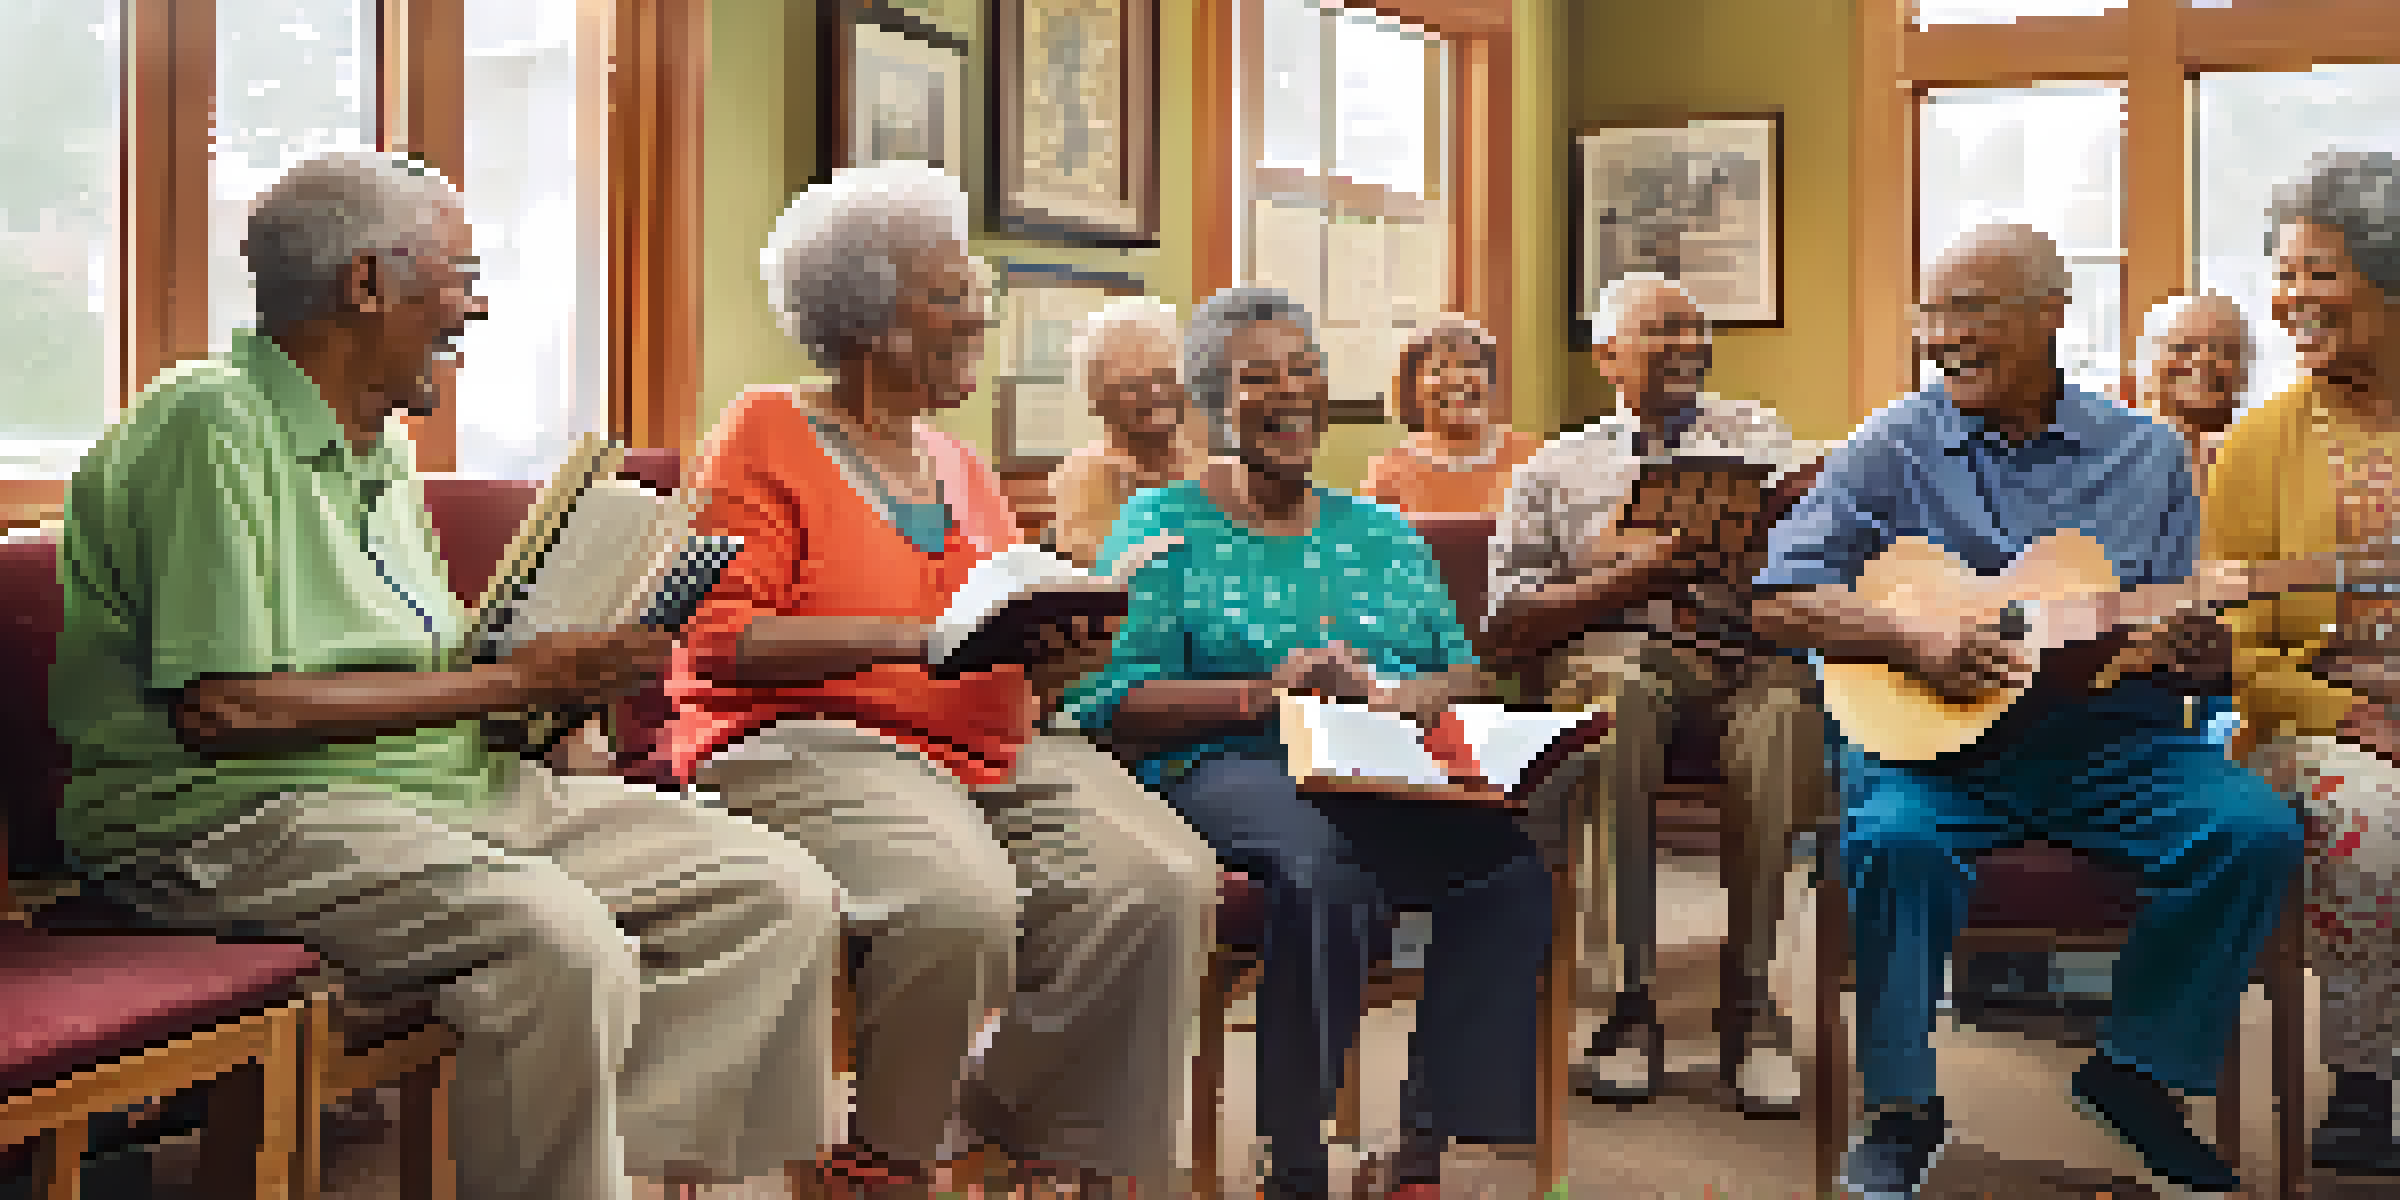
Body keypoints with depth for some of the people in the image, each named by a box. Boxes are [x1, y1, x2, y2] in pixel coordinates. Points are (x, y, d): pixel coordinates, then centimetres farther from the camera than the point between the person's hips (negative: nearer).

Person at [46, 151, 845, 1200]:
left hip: (451, 786, 9)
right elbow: (220, 709, -19)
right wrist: (504, 683, -16)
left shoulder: (380, 448, 21)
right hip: (235, 813, -9)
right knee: (562, 948, -36)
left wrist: (568, 675, 0)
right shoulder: (210, 423, -10)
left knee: (781, 894, -7)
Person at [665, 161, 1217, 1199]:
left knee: (1167, 886, -20)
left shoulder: (961, 470, 23)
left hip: (991, 753, 6)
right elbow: (714, 639, -9)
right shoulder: (769, 433, 4)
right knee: (960, 901, -35)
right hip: (809, 742, -6)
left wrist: (1050, 647, -1)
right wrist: (918, 635, -17)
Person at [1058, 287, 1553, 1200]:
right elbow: (1106, 704, -1)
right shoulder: (1163, 527, 12)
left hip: (1385, 779, 4)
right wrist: (1261, 692, -13)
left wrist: (1387, 696, -8)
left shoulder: (1381, 533, 26)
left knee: (1510, 864, -28)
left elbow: (1464, 676, 16)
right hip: (1224, 773, -4)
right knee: (1325, 869, -38)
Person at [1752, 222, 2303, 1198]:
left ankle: (2138, 1069, 0)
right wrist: (1909, 638, -16)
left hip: (2104, 734, 2)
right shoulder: (1894, 447, 5)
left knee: (2255, 831, -21)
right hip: (1924, 729, -2)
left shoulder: (2149, 455, 10)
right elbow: (1778, 601, -2)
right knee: (1894, 839, -33)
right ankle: (1903, 1107, -12)